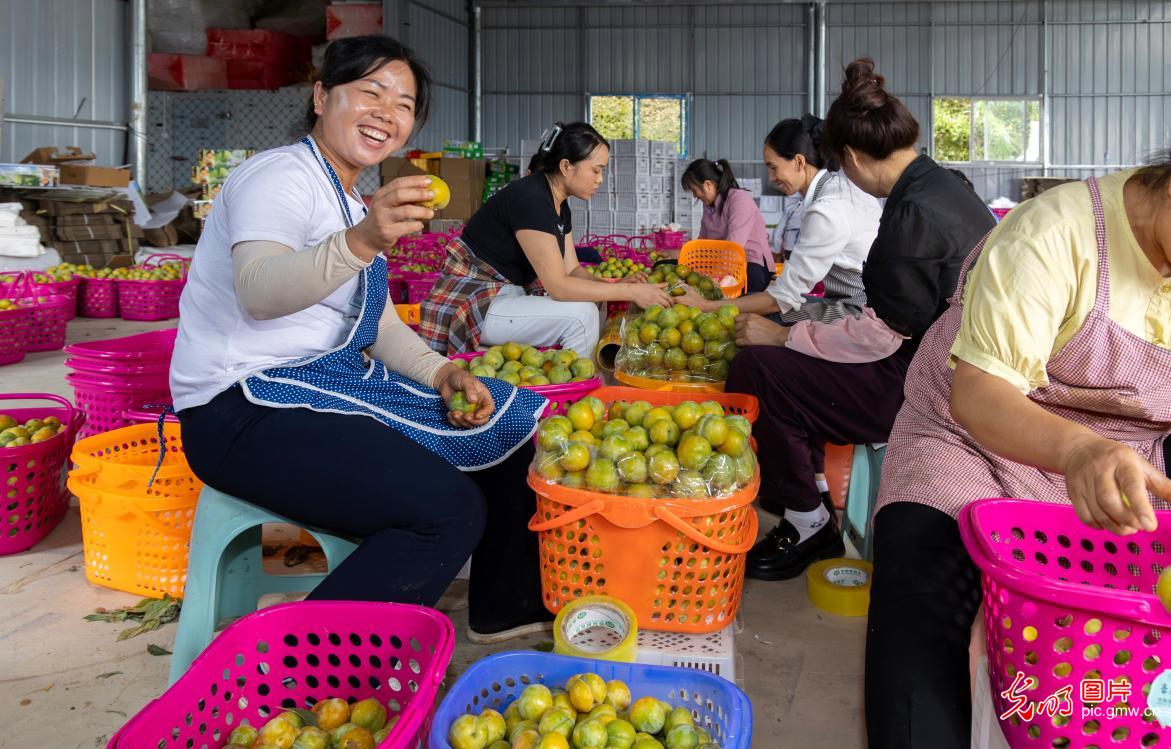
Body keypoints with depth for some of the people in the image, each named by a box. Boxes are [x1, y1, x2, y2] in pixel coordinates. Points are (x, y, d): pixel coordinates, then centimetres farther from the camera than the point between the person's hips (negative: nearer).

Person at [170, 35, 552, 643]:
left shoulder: (354, 203, 17)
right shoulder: (282, 175, -13)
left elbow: (379, 323, 17)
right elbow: (257, 291, -33)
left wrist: (442, 373, -1)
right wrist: (361, 242, -49)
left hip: (321, 384, 10)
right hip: (244, 411, -10)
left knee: (506, 427, 11)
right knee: (449, 511, -25)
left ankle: (506, 606, 25)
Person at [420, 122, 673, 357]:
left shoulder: (559, 205, 9)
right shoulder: (529, 199, -22)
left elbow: (572, 270, 9)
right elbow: (558, 286, -25)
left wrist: (618, 285, -8)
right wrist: (629, 292, -22)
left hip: (510, 295, 10)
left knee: (594, 315, -1)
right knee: (581, 314, -22)